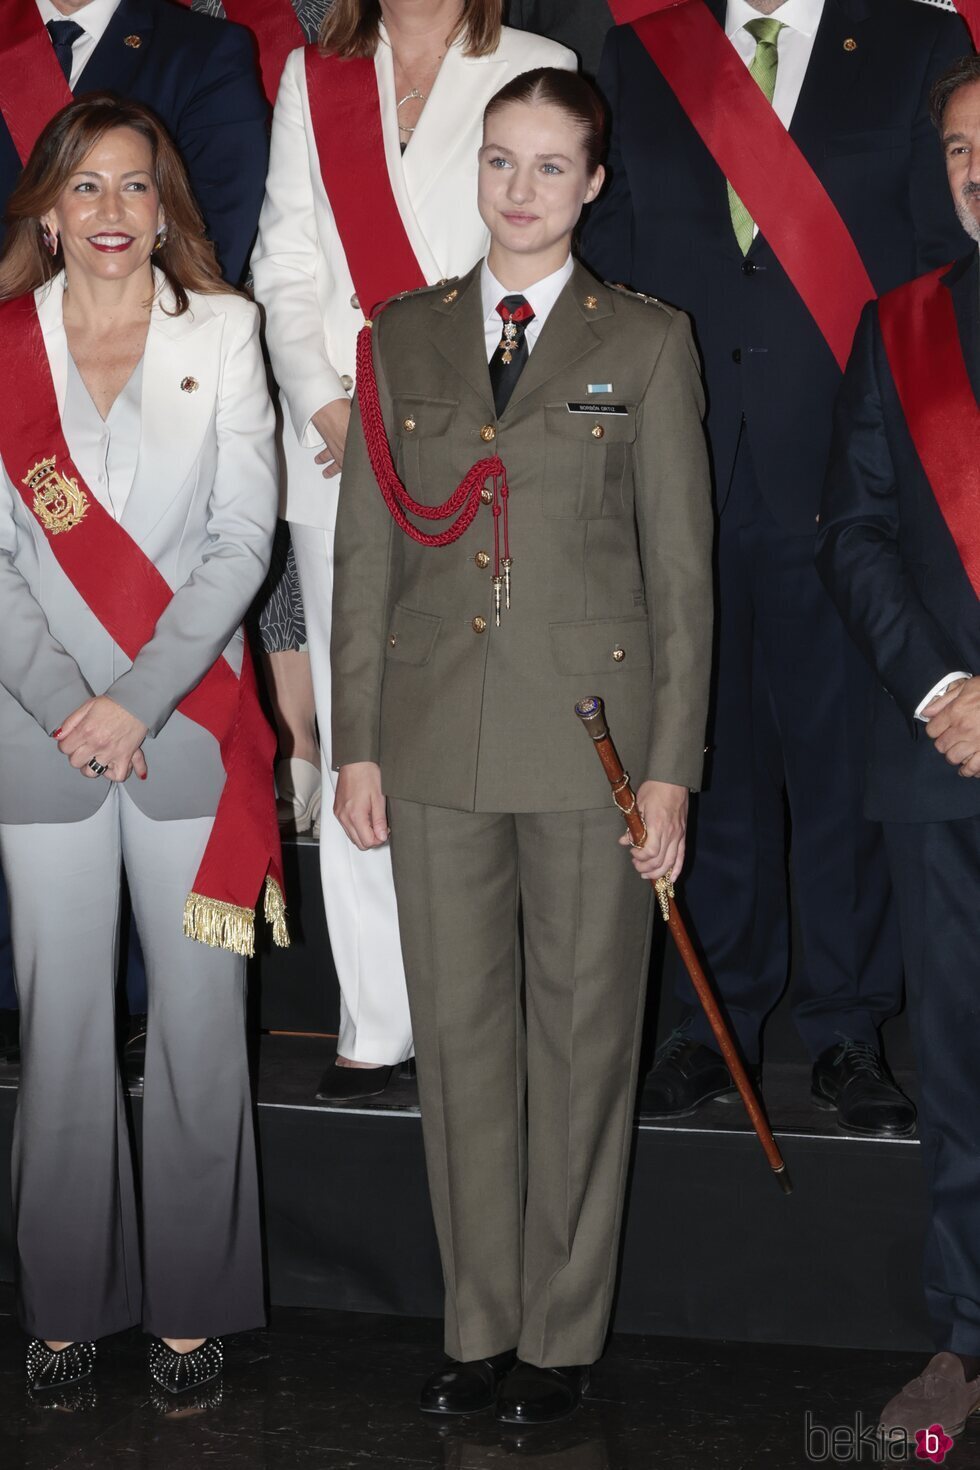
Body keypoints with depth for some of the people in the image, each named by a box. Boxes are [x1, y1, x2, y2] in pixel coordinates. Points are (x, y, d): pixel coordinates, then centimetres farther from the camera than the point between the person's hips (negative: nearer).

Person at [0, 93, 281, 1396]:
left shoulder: (222, 331, 5)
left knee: (201, 1021, 2)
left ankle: (194, 1301, 15)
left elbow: (245, 535, -2)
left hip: (189, 726, 0)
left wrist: (141, 697, -10)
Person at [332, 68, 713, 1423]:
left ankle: (564, 1334, 19)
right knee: (458, 1029, 8)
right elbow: (365, 554, 10)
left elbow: (682, 569, 0)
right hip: (438, 736, 3)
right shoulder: (403, 337, 10)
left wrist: (671, 766, -5)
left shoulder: (646, 343, 2)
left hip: (591, 729, -2)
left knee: (583, 1033, 5)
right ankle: (480, 1325, 22)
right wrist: (358, 742, 4)